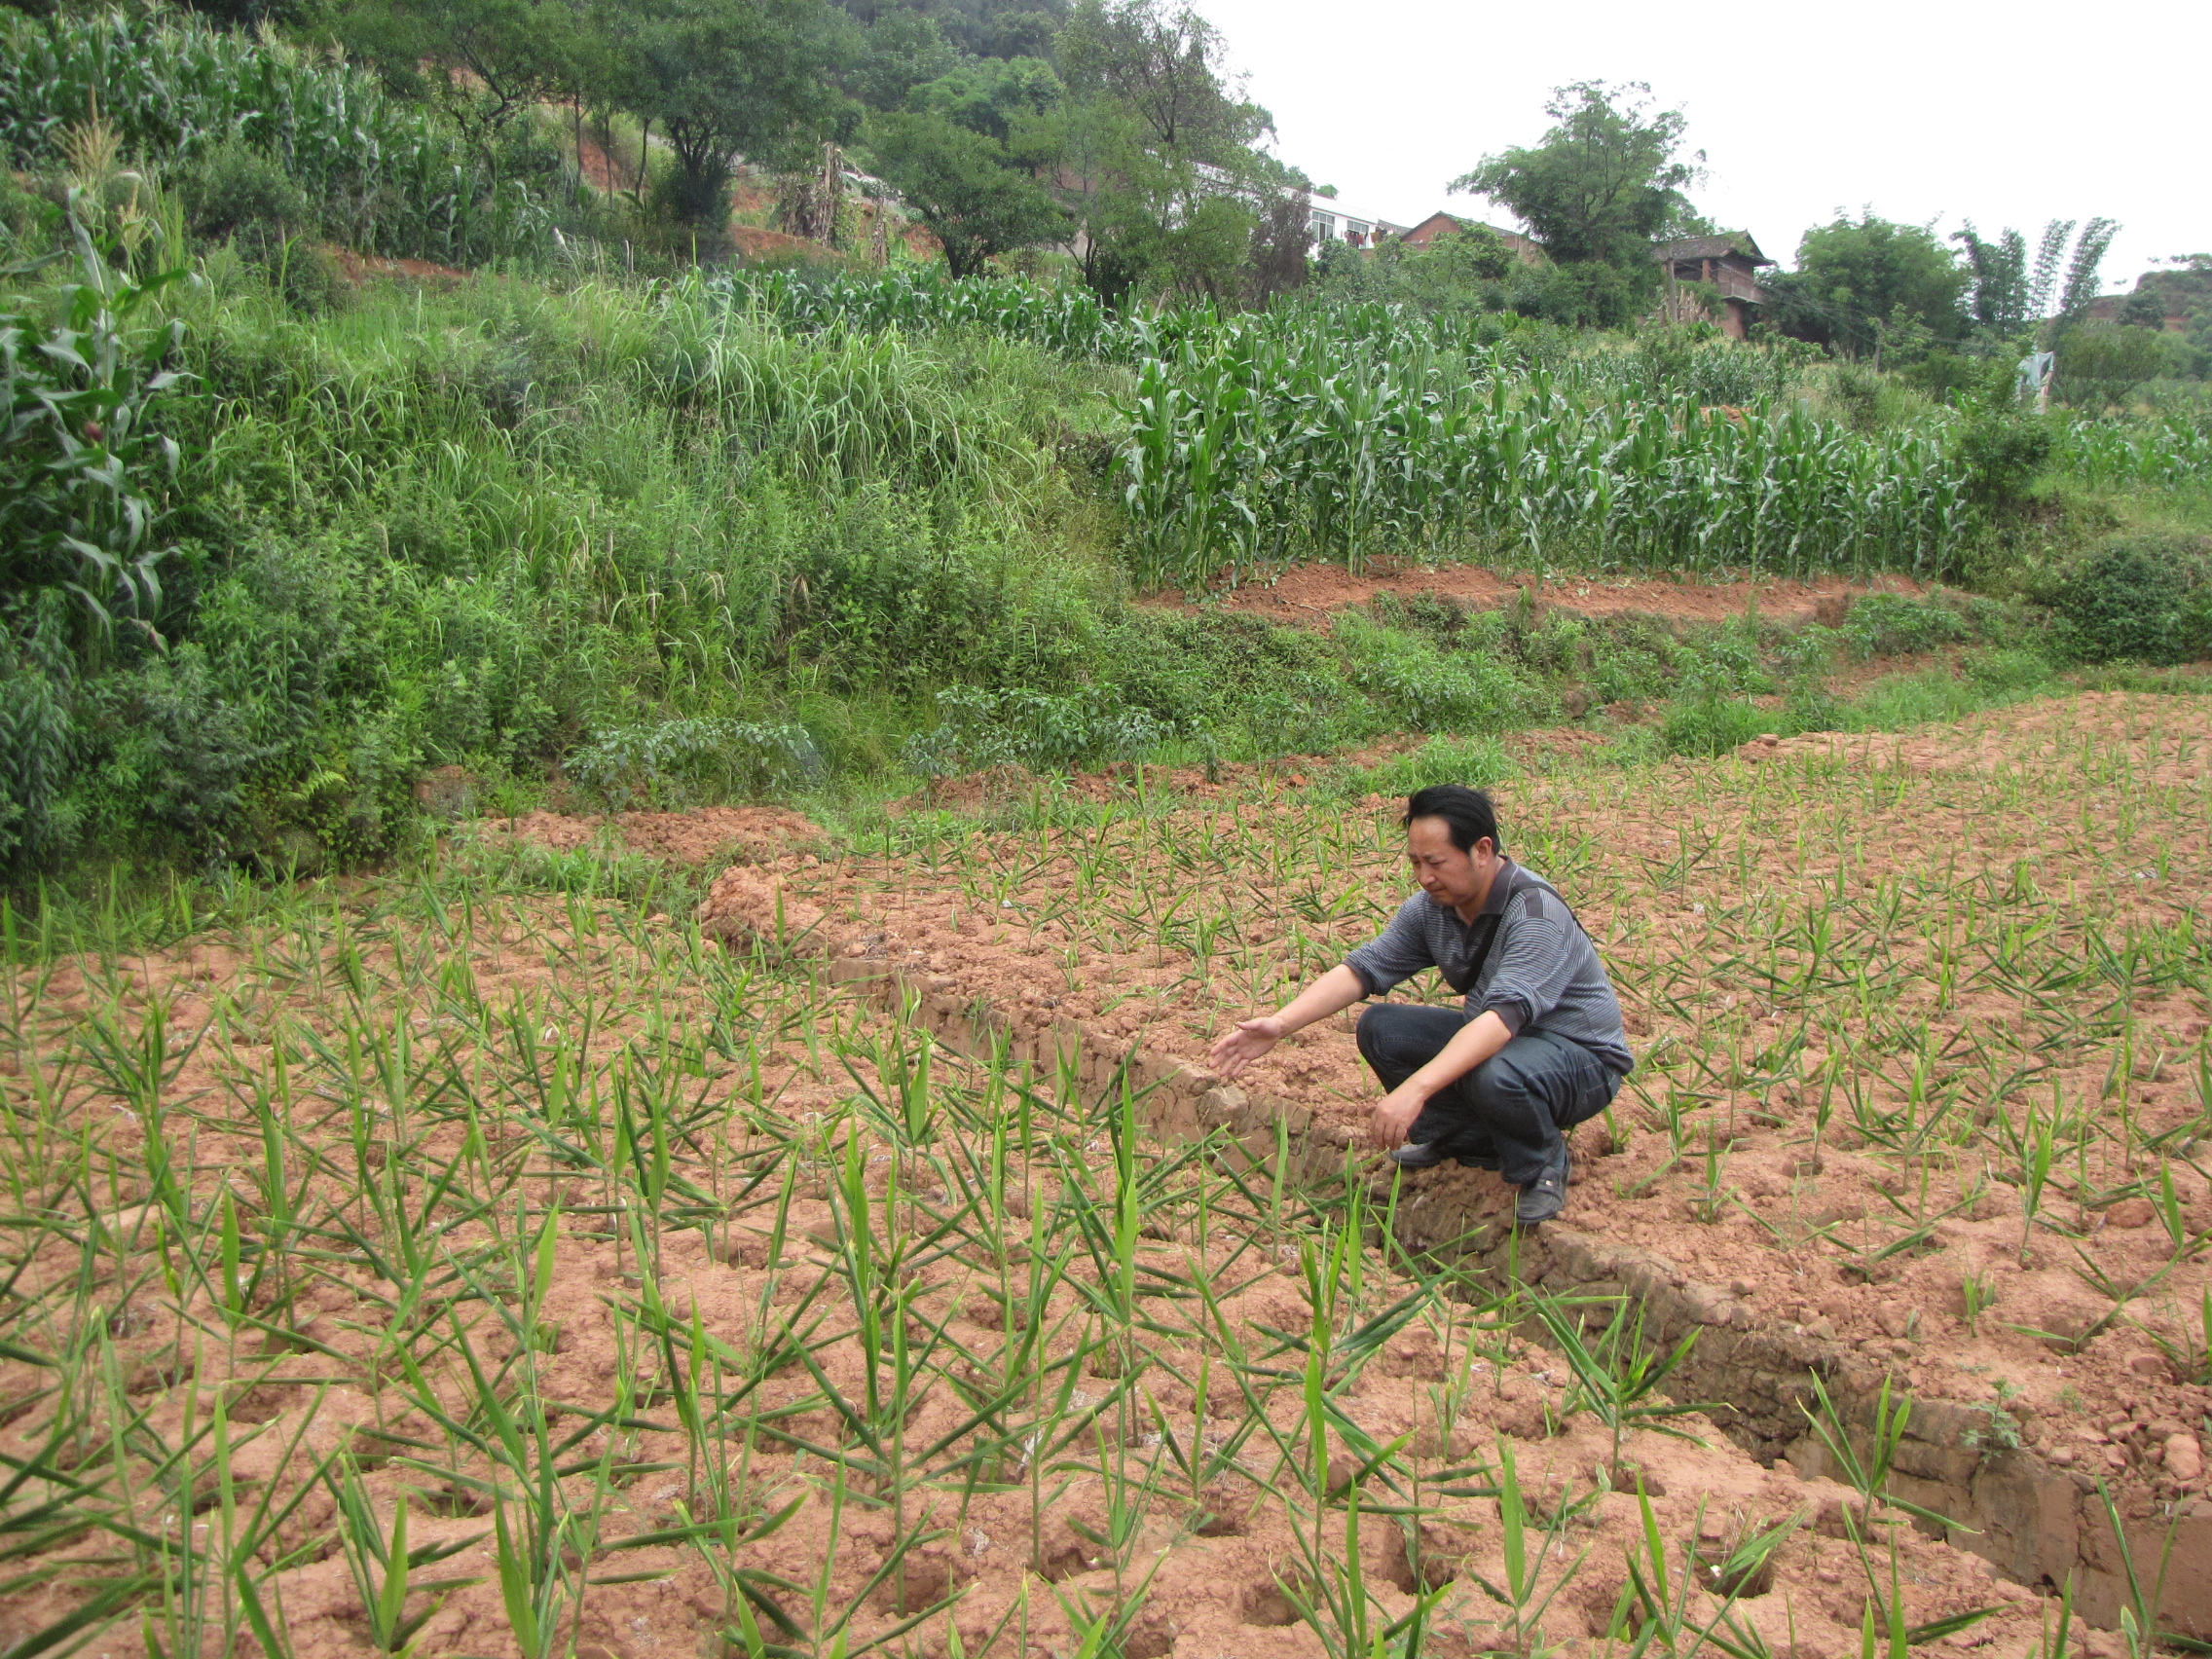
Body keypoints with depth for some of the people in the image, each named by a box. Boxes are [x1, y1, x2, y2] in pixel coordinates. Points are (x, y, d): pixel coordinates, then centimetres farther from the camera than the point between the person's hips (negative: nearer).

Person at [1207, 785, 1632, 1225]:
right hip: (1500, 1038, 7)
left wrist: (1416, 1089, -52)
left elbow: (1505, 1015, -42)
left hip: (1582, 1054, -7)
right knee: (1380, 1028, -9)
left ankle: (1543, 1160, -5)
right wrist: (1280, 1024, -23)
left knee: (1495, 1075, -38)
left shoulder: (1536, 912, -29)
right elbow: (1363, 968, -8)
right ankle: (1471, 1138, 7)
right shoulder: (1431, 908, -6)